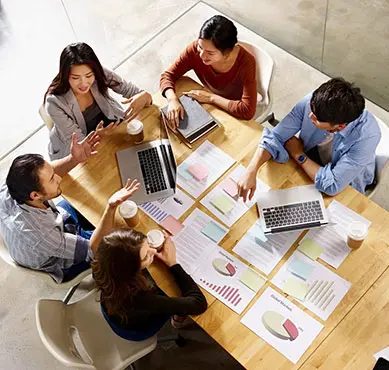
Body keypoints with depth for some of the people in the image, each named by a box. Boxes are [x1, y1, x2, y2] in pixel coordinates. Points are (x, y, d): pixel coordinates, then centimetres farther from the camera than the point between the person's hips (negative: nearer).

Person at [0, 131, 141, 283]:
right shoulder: (41, 236, -48)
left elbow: (45, 173, -9)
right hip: (64, 264, -5)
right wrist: (111, 207, -50)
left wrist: (74, 159, -28)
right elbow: (93, 251, -34)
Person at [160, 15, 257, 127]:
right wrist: (173, 100, -35)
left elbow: (248, 111, -37)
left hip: (236, 114, -5)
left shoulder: (245, 62, -33)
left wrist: (211, 97, -31)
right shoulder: (196, 49, -23)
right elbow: (168, 76, -15)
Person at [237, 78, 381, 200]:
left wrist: (299, 155, -24)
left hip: (343, 189, -4)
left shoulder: (367, 135, -37)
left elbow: (332, 185, -34)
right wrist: (251, 171, -37)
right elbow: (275, 137, -21)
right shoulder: (311, 102, -29)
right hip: (305, 167, 4)